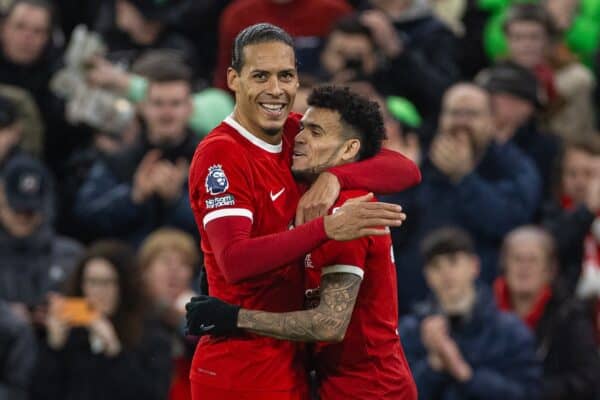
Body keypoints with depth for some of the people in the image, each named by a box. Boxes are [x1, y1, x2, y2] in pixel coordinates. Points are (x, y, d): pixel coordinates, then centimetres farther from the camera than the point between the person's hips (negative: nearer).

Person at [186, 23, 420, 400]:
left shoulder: (299, 133, 6)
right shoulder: (220, 155, -15)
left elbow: (406, 171, 1)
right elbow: (234, 261, -28)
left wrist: (333, 177, -17)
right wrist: (326, 228, -37)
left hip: (293, 364, 7)